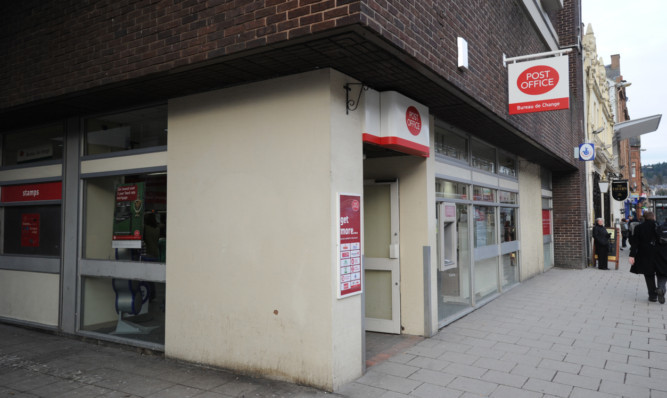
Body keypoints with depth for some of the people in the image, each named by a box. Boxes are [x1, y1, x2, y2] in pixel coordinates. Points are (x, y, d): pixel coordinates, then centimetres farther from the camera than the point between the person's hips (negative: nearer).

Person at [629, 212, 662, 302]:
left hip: (645, 256, 0)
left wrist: (632, 255, -7)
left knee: (649, 275, 11)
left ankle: (653, 295, 10)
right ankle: (661, 289, -12)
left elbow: (634, 243, -6)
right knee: (661, 274, 14)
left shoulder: (638, 228, -2)